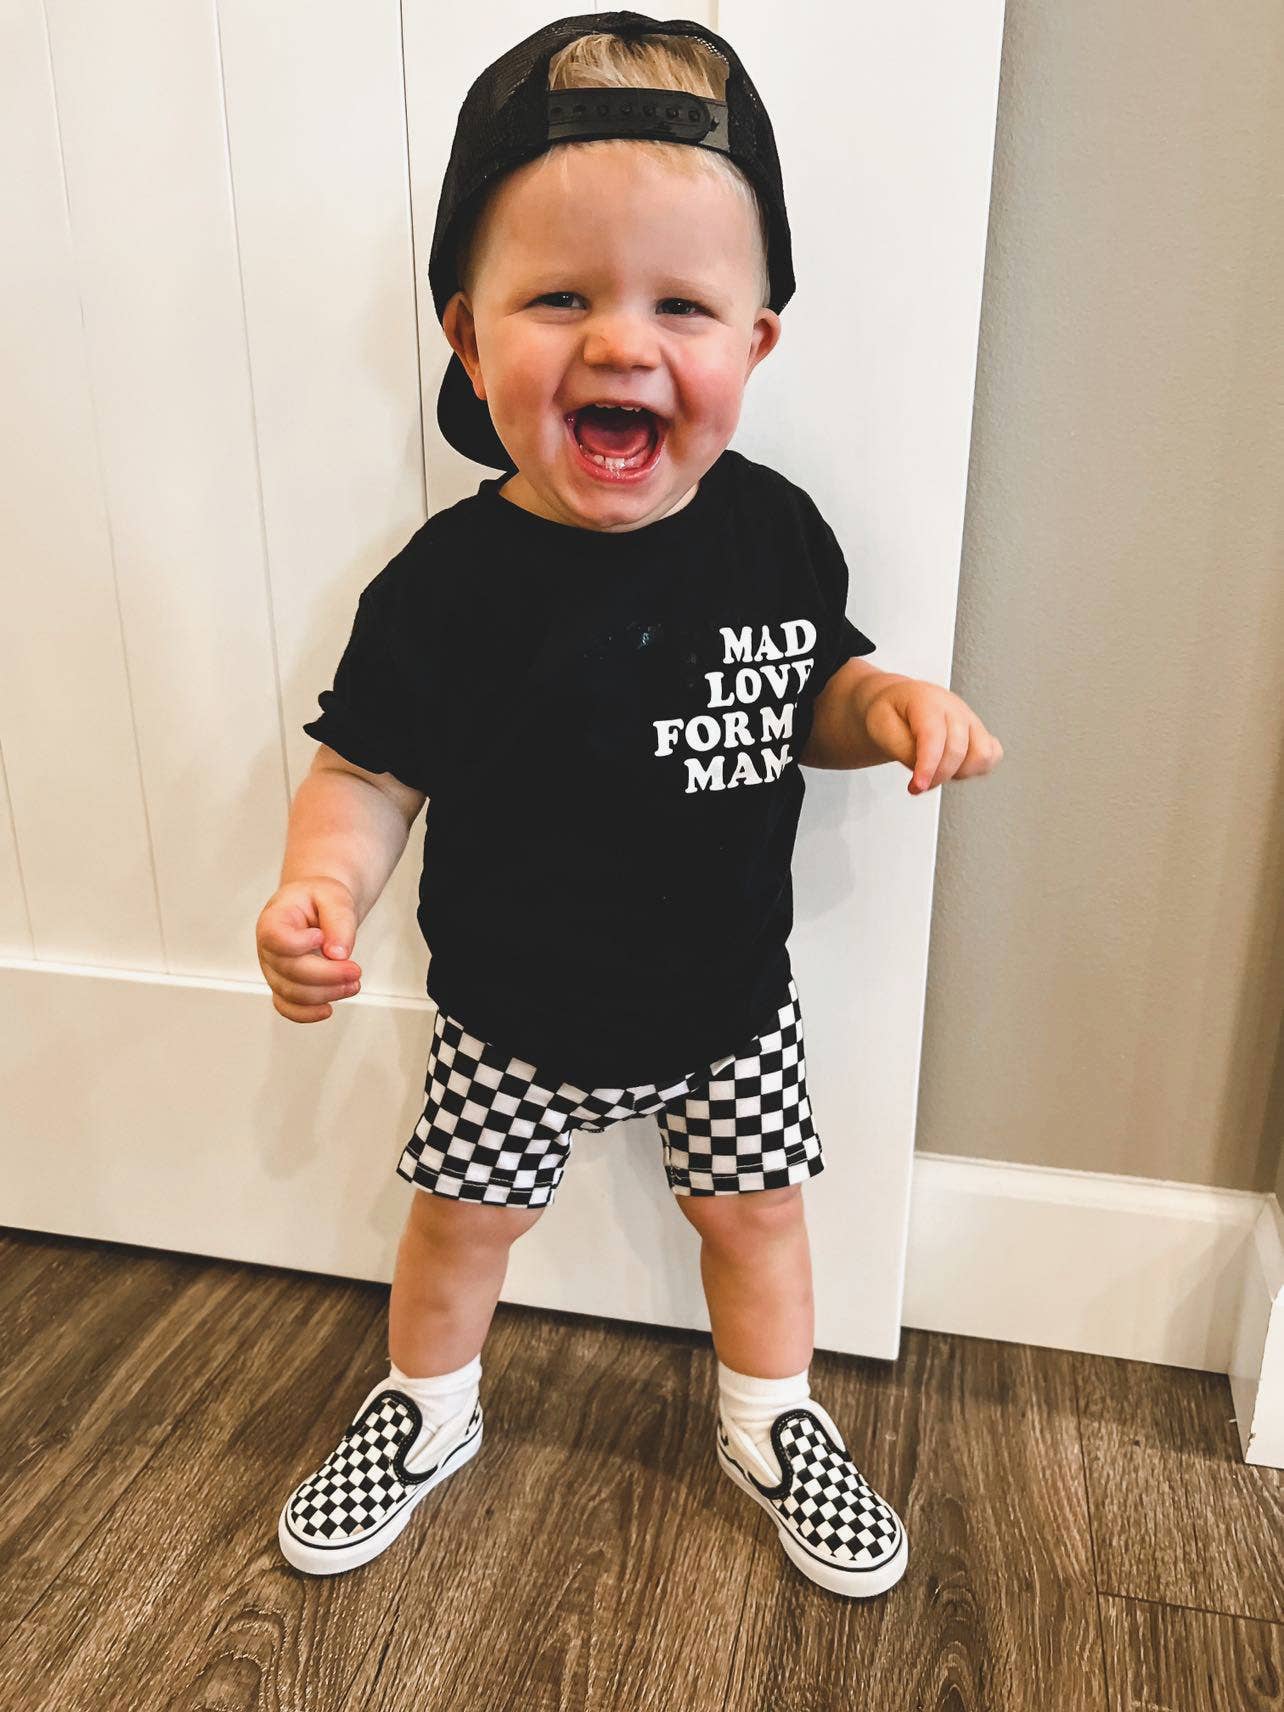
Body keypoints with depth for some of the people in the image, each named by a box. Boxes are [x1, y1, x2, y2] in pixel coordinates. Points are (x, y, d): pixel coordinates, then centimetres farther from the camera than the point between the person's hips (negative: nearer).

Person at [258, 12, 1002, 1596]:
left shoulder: (773, 531, -11)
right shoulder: (447, 582, -20)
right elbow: (372, 767, -12)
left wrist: (890, 708, -16)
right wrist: (322, 880, -30)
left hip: (729, 1004, 2)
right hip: (516, 1019, -1)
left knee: (755, 1214, 21)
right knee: (459, 1222, 19)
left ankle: (770, 1425, 51)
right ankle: (428, 1411, 52)